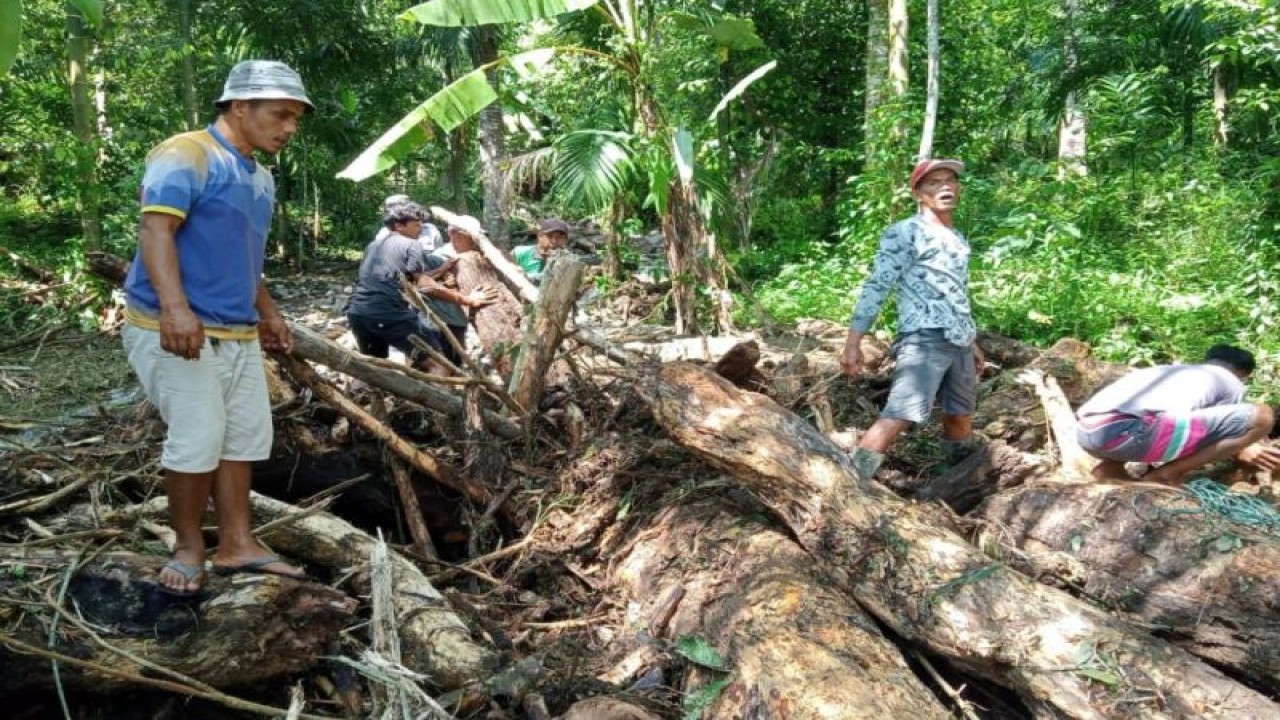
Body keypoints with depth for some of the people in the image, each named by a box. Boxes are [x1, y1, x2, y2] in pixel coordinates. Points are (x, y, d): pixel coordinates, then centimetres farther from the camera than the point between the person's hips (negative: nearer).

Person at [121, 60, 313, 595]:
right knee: (198, 438, -8)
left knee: (246, 435, 9)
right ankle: (188, 546, 11)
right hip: (174, 329, -9)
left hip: (237, 332, 9)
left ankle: (236, 544, 20)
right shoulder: (186, 155, -11)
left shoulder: (260, 176, 17)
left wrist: (267, 311, 26)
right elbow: (156, 230, -22)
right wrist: (174, 307, -34)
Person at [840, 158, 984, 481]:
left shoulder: (958, 239, 19)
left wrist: (972, 341, 28)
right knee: (898, 416, -19)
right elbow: (876, 287, -10)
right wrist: (853, 341, -18)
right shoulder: (904, 233, -4)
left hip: (959, 343, 8)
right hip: (923, 340, -8)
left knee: (960, 416, 17)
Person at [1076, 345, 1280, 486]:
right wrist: (1240, 449, 48)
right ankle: (1166, 474, 1)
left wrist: (1238, 448, 64)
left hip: (1086, 431, 7)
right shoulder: (1232, 383, 22)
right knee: (1261, 417, 3)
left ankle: (1110, 467, 15)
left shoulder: (1175, 371, 40)